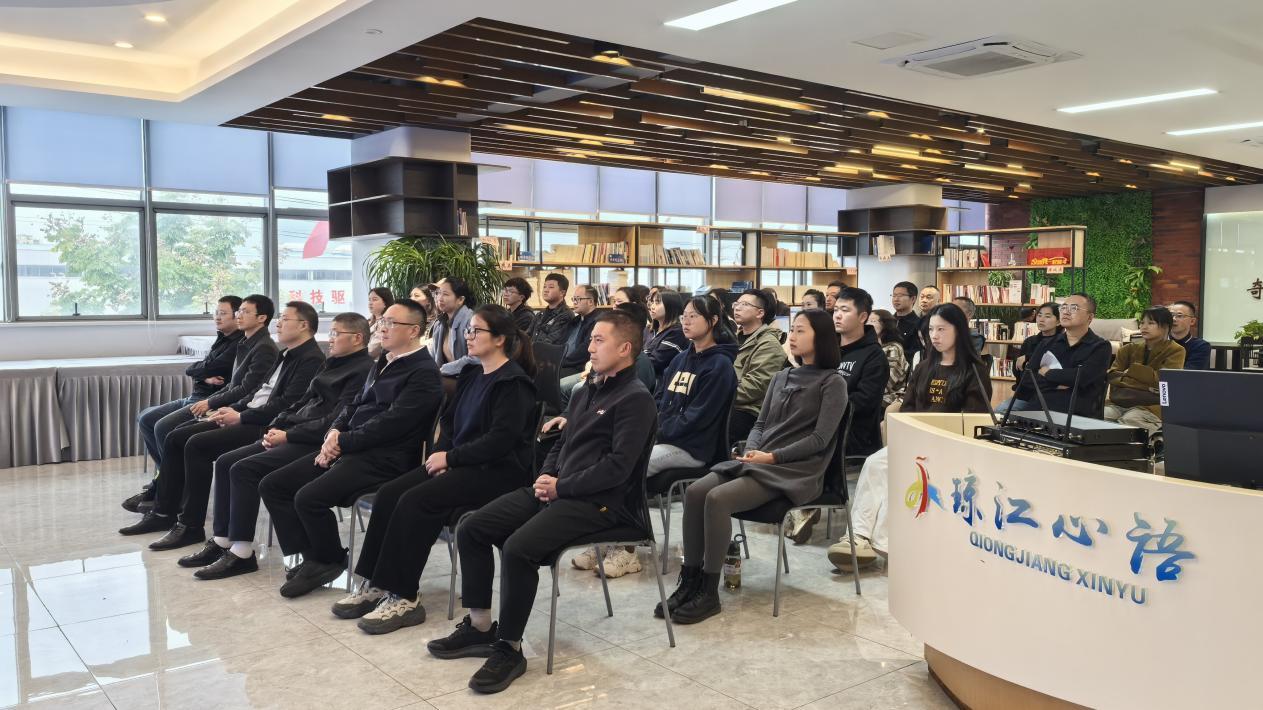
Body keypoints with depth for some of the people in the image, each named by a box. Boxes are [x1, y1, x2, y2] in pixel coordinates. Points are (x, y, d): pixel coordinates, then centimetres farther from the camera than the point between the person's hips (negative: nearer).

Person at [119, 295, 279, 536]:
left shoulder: (265, 349, -15)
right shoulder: (245, 343, 15)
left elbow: (245, 390, -19)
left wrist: (211, 403, -11)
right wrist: (208, 401, 5)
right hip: (222, 405, 10)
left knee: (175, 438, -17)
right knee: (163, 426, 2)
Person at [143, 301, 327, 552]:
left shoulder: (311, 359, -13)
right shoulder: (286, 354, 20)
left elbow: (286, 404, -21)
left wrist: (241, 417, -15)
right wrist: (232, 409, 5)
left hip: (265, 427, -10)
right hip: (249, 417, 10)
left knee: (197, 444, -21)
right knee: (176, 437, 4)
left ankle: (192, 526, -11)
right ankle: (166, 510, 10)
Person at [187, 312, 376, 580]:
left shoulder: (363, 370, -12)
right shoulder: (331, 363, 19)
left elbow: (336, 421, -20)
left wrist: (288, 435, -16)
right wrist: (276, 427, 3)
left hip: (317, 443, -10)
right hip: (294, 435, 10)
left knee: (244, 469, -22)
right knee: (225, 462, 0)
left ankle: (241, 553, -13)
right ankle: (221, 541, 5)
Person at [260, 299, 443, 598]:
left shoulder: (424, 373, -10)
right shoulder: (383, 363, 20)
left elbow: (390, 424, -17)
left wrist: (343, 442, -12)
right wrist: (334, 432, 2)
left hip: (384, 458, -10)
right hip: (348, 448, 10)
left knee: (309, 497, -26)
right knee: (271, 485, 1)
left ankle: (330, 561, 1)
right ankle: (312, 558, 3)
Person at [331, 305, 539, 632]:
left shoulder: (513, 382, -11)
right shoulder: (471, 374, 17)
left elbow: (501, 439, -20)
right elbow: (449, 419, 19)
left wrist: (451, 457, -16)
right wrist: (442, 453, -1)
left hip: (498, 470, -9)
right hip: (460, 462, 9)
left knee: (416, 501, -25)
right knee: (389, 493, -10)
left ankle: (403, 597, -17)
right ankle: (375, 584, -5)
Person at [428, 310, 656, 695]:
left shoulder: (635, 399, -10)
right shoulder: (585, 392, 20)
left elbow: (618, 467, -19)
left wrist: (561, 487, -14)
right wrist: (545, 478, 1)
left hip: (601, 501, -9)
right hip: (558, 489, 9)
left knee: (519, 547, -29)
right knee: (472, 529, -2)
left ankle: (509, 648, -12)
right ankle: (479, 626, 8)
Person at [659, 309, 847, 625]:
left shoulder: (833, 383, -1)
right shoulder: (781, 378, 20)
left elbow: (820, 439, -10)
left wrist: (773, 456, -16)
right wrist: (751, 450, -4)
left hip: (795, 471, -7)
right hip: (757, 462, 7)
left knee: (717, 499, -28)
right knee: (695, 492, -18)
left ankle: (709, 593, -19)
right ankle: (690, 581, -13)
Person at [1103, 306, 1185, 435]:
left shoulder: (1176, 351, 8)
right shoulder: (1129, 349, 18)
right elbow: (1111, 375, 5)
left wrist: (1131, 370, 2)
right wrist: (1146, 385, -7)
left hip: (1151, 406, -3)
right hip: (1119, 402, 4)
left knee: (1128, 420, -35)